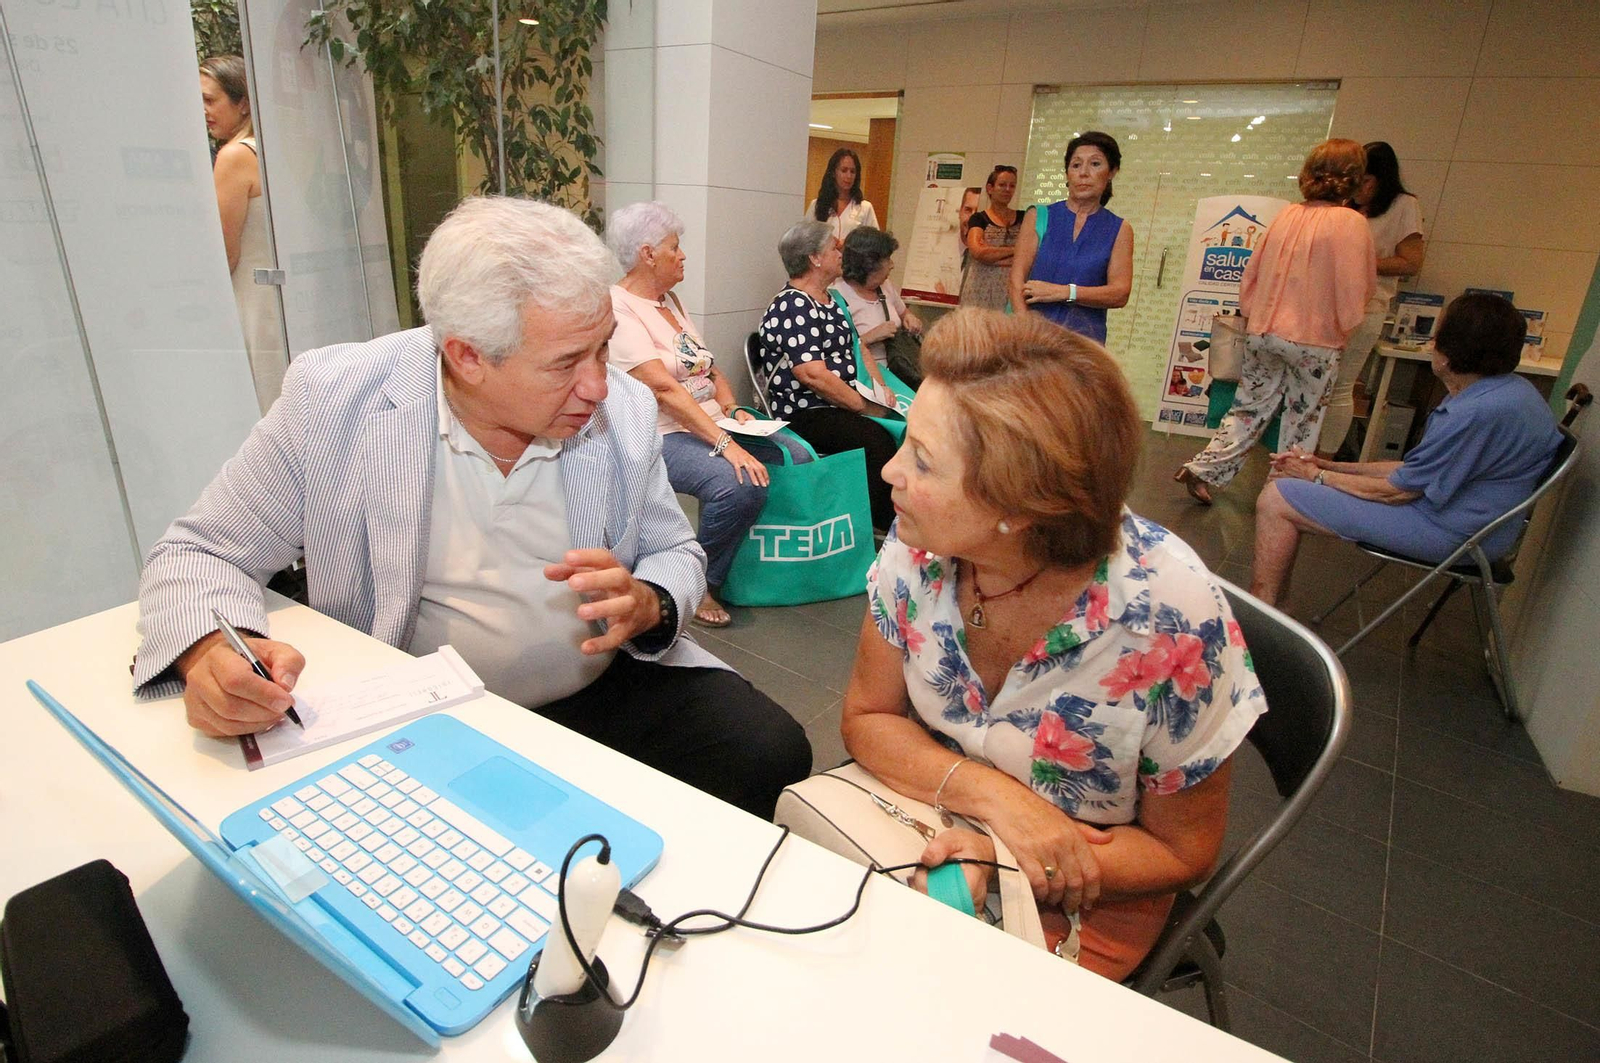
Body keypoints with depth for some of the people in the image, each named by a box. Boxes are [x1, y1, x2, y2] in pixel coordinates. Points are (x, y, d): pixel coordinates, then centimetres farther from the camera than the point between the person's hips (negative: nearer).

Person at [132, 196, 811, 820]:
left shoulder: (624, 409, -5)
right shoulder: (331, 400, -11)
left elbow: (677, 554, 6)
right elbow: (200, 553, -1)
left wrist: (649, 605, -18)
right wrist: (208, 650, -24)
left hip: (608, 688, 2)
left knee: (772, 754, -16)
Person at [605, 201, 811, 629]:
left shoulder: (669, 300, 16)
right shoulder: (616, 309, -12)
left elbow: (708, 365, 16)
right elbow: (664, 388, -23)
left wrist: (733, 409, -4)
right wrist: (724, 444, -29)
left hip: (713, 424, 9)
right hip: (662, 437, -9)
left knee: (798, 459, -8)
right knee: (741, 484, -33)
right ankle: (699, 588, -10)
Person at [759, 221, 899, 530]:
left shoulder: (831, 301, 19)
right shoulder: (792, 306, -11)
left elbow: (857, 349, 23)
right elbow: (814, 375, -20)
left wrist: (881, 389, 5)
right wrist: (865, 406, -13)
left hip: (840, 407, 9)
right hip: (804, 414, -9)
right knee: (876, 439, -31)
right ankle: (881, 527, -21)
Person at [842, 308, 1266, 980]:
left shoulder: (1169, 620, -27)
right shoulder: (919, 547, -19)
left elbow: (1182, 853, -11)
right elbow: (868, 717, -6)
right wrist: (992, 795, -24)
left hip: (1083, 896, -3)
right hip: (941, 818, 4)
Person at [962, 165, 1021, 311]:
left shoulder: (1023, 218, 16)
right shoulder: (979, 219, 8)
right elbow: (978, 252, -9)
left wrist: (991, 256, -7)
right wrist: (1014, 250, -2)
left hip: (1013, 288, 2)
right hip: (982, 291, -2)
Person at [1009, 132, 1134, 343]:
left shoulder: (1119, 230, 12)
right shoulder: (1039, 217, 11)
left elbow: (1120, 294, 1)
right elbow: (1017, 279, 0)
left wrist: (1062, 292, -11)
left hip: (1084, 339, 0)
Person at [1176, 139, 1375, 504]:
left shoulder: (1287, 214, 3)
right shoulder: (1352, 223, -11)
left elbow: (1252, 272, 9)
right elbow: (1357, 290, -11)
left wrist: (1253, 313, 19)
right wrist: (1343, 328, 5)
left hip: (1263, 332, 4)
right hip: (1315, 340, -4)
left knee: (1250, 407, 15)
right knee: (1303, 419, 9)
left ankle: (1202, 470, 9)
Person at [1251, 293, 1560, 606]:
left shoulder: (1480, 411, -26)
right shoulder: (1503, 389, 8)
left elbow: (1396, 491, -18)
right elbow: (1415, 469, 11)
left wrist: (1316, 476, -5)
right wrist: (1330, 466, 4)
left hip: (1450, 532, -10)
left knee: (1276, 499, -16)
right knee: (1288, 479, 9)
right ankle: (1273, 599, 10)